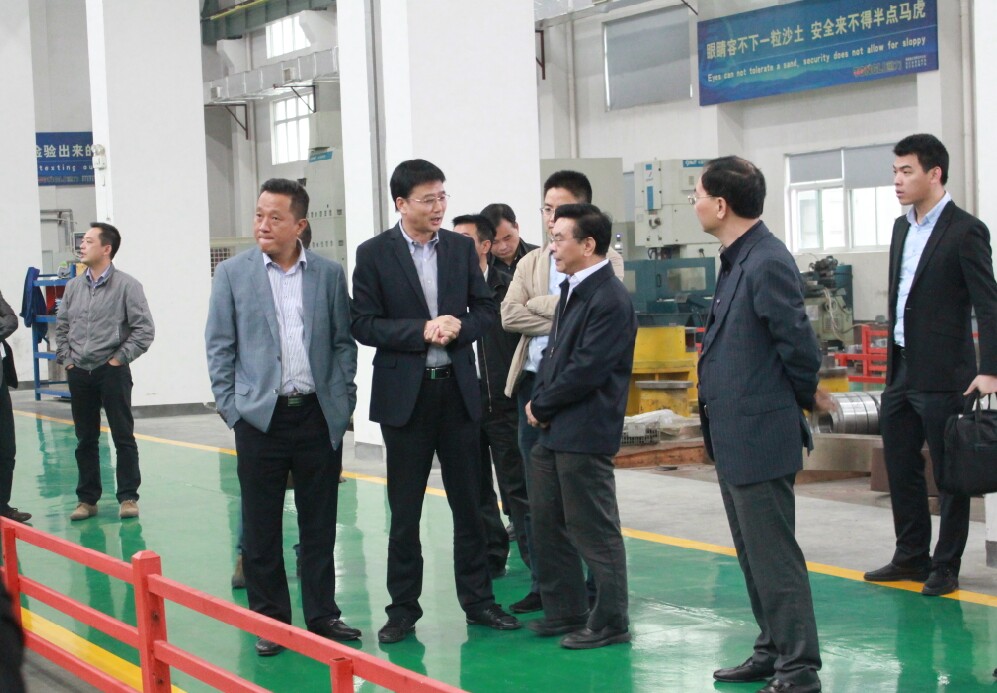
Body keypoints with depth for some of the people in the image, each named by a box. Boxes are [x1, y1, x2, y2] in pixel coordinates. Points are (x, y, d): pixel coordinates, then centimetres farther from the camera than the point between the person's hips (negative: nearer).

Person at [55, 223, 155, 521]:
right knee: (85, 439, 10)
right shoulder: (73, 287, 8)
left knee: (123, 436, 1)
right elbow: (61, 326, 17)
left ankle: (128, 497, 9)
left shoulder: (126, 285, -7)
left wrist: (120, 358, -10)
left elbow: (144, 329, -9)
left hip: (112, 372, -5)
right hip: (78, 374, 5)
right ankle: (87, 499, 18)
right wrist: (65, 358, 7)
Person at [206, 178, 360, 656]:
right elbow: (219, 347, 3)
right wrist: (231, 407, -3)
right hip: (260, 418, -1)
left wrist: (342, 401, 2)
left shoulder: (329, 274, 4)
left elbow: (343, 343, 9)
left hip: (319, 417, 1)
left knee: (320, 525, 9)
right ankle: (269, 621, 15)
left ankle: (322, 614, 20)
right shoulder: (232, 274, 1)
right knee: (261, 527, 5)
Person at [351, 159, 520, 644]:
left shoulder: (461, 247, 6)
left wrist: (459, 326, -12)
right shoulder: (375, 253, -4)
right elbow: (364, 325, -7)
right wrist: (422, 330, -18)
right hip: (405, 393, -3)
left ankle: (478, 600, 19)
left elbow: (485, 309, 9)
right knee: (404, 510, 5)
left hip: (457, 389, 3)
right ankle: (403, 608, 16)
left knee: (468, 502, 9)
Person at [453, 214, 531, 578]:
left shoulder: (508, 289, -2)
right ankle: (490, 558, 20)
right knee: (477, 491, 10)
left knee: (517, 486, 1)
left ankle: (535, 558, 8)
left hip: (502, 402, -3)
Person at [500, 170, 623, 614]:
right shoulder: (531, 263, 15)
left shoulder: (605, 261, 2)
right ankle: (543, 586, 18)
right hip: (535, 382, 5)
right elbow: (509, 315, 1)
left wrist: (540, 304, -9)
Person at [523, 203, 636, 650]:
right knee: (546, 524, 16)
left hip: (584, 433, -10)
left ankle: (609, 622, 11)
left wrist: (541, 404, -9)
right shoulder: (571, 290, 14)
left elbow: (586, 369, -20)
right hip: (553, 429, 10)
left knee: (594, 530, 0)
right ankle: (565, 610, 28)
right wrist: (538, 403, 2)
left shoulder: (611, 300, -16)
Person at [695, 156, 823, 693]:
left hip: (760, 437, -11)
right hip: (735, 438, 11)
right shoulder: (738, 260, 11)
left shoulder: (766, 263, -20)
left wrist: (802, 398, -4)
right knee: (755, 557, 20)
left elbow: (800, 346, -20)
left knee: (774, 559, -3)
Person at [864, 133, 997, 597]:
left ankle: (945, 568, 11)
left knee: (950, 475, 2)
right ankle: (911, 557, 27)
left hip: (942, 376, -8)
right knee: (900, 468, 14)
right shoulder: (902, 227, 13)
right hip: (901, 371, 8)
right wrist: (893, 362, 17)